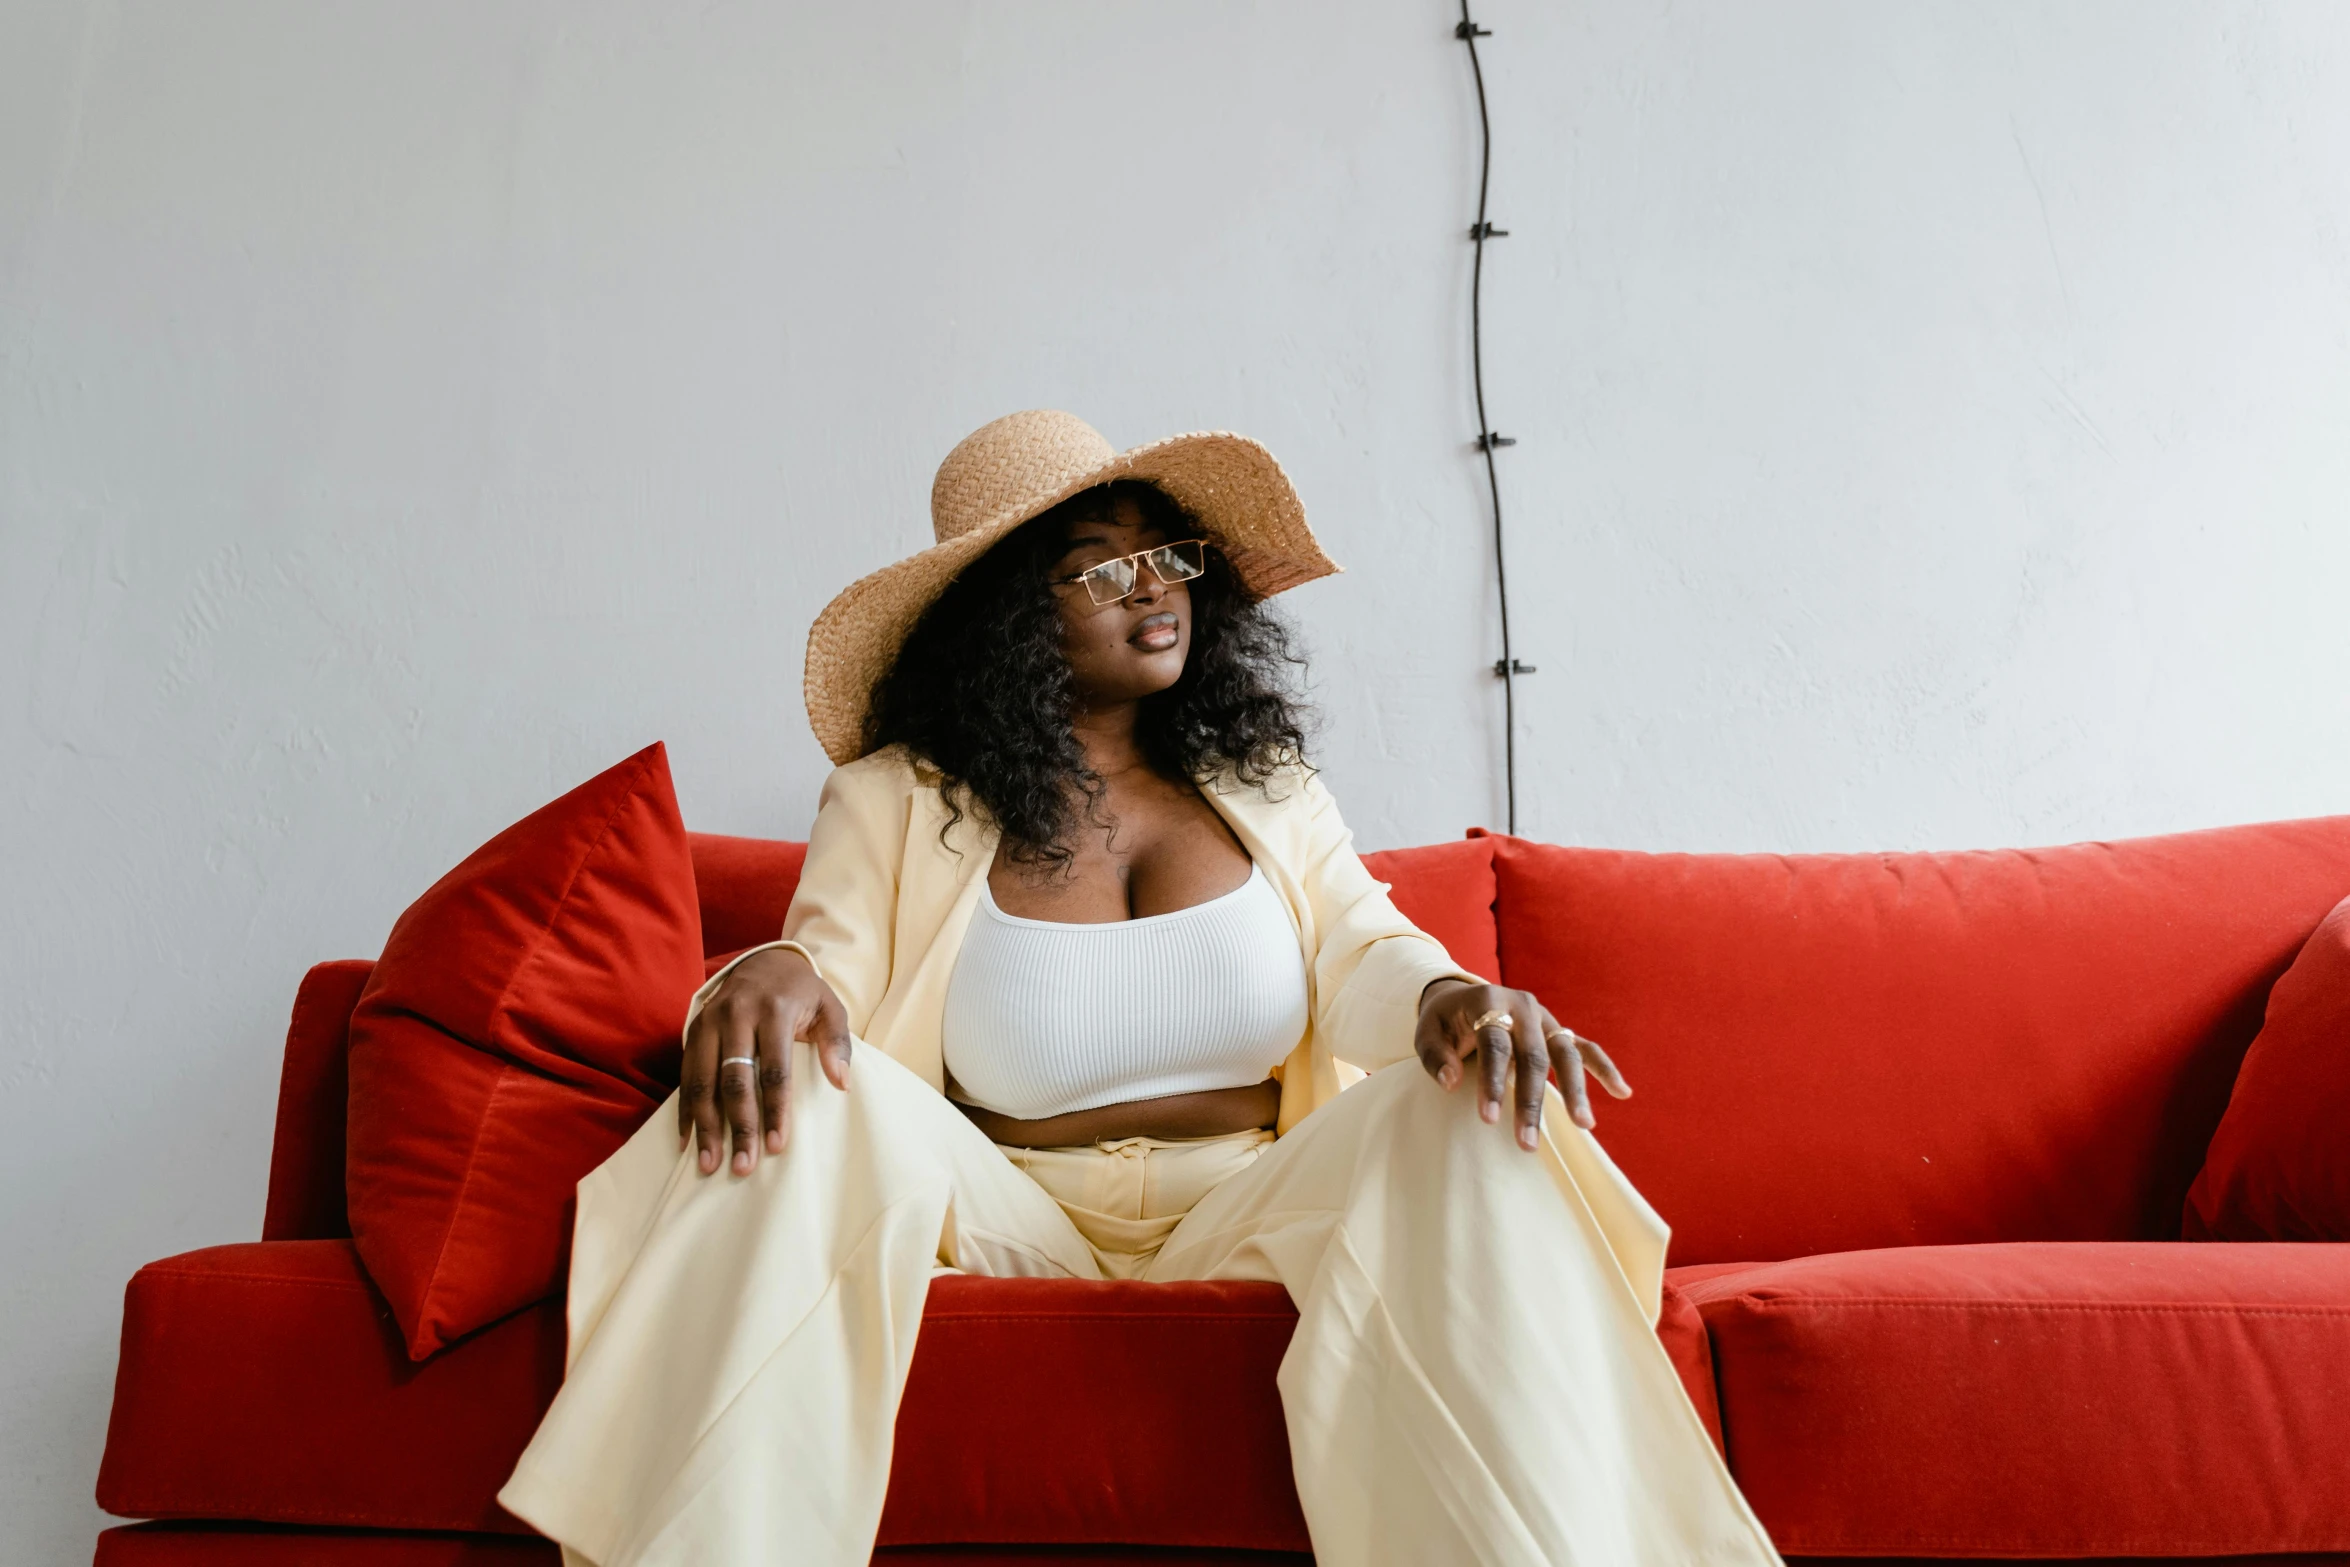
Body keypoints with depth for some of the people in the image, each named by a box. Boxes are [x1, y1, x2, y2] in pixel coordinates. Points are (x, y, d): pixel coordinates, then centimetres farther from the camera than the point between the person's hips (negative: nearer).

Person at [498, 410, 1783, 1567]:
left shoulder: (1265, 786, 14)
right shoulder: (896, 800, 5)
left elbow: (1362, 948, 2)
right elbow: (831, 954, -7)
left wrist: (1449, 999, -25)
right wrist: (772, 977, -35)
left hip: (1252, 1206, 2)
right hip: (1014, 1217, -1)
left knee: (1468, 1109, -29)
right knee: (814, 1098, -31)